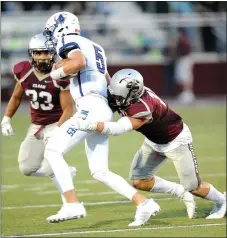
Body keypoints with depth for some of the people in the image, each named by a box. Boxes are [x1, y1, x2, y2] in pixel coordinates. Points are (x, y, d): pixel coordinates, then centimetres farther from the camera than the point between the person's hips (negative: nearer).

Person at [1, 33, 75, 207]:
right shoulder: (24, 72, -8)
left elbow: (68, 109, -19)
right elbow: (16, 97, 11)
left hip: (57, 125, -6)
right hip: (36, 126, 6)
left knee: (50, 168, -22)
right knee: (27, 169, 7)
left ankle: (69, 202, -4)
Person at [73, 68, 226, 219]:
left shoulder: (143, 107, -42)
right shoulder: (124, 96, -20)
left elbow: (119, 129, -52)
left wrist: (91, 125, -62)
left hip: (176, 140, -7)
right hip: (154, 142, 7)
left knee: (193, 187, 4)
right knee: (140, 182, -2)